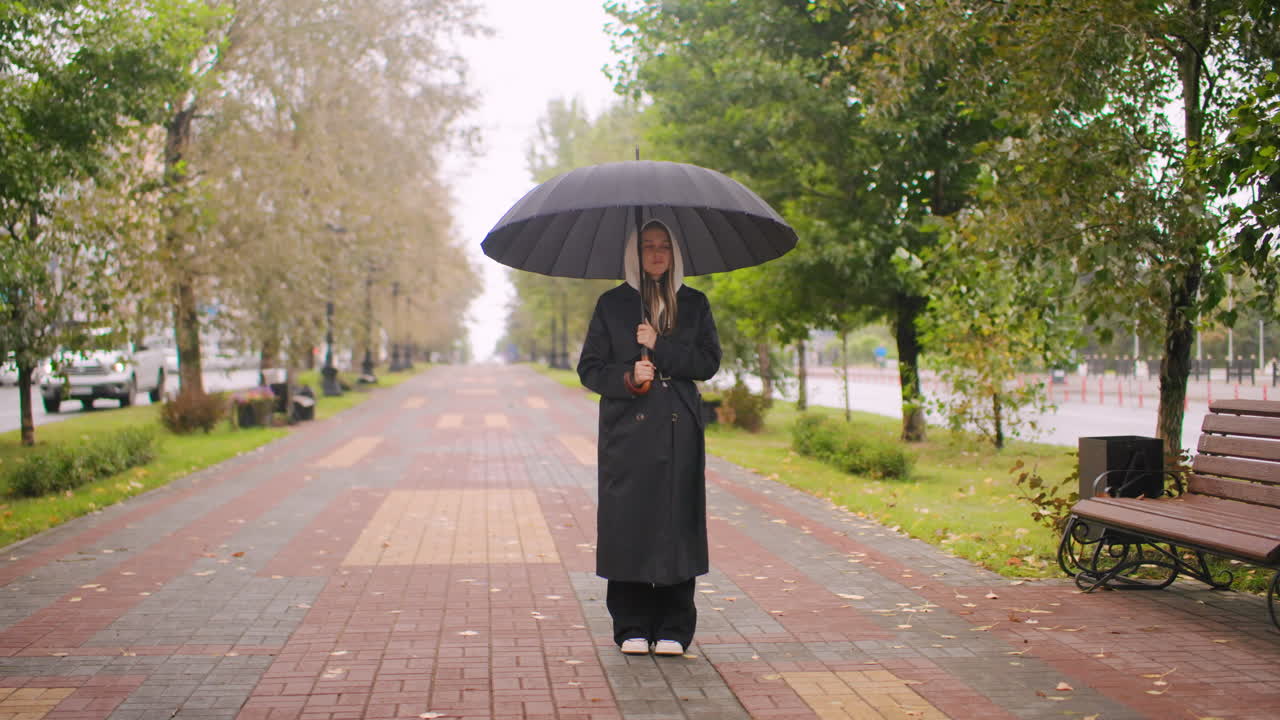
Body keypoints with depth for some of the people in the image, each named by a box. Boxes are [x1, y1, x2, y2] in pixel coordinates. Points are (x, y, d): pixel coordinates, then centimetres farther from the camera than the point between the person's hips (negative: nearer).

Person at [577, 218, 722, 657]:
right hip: (627, 430, -1)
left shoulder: (694, 304, 11)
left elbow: (709, 362, 2)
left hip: (679, 428, 1)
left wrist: (660, 347, -10)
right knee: (627, 525, -3)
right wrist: (627, 378, -11)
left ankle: (673, 629, 7)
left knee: (677, 525, -1)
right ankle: (632, 629, 8)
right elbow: (589, 368, 6)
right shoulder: (612, 304, 8)